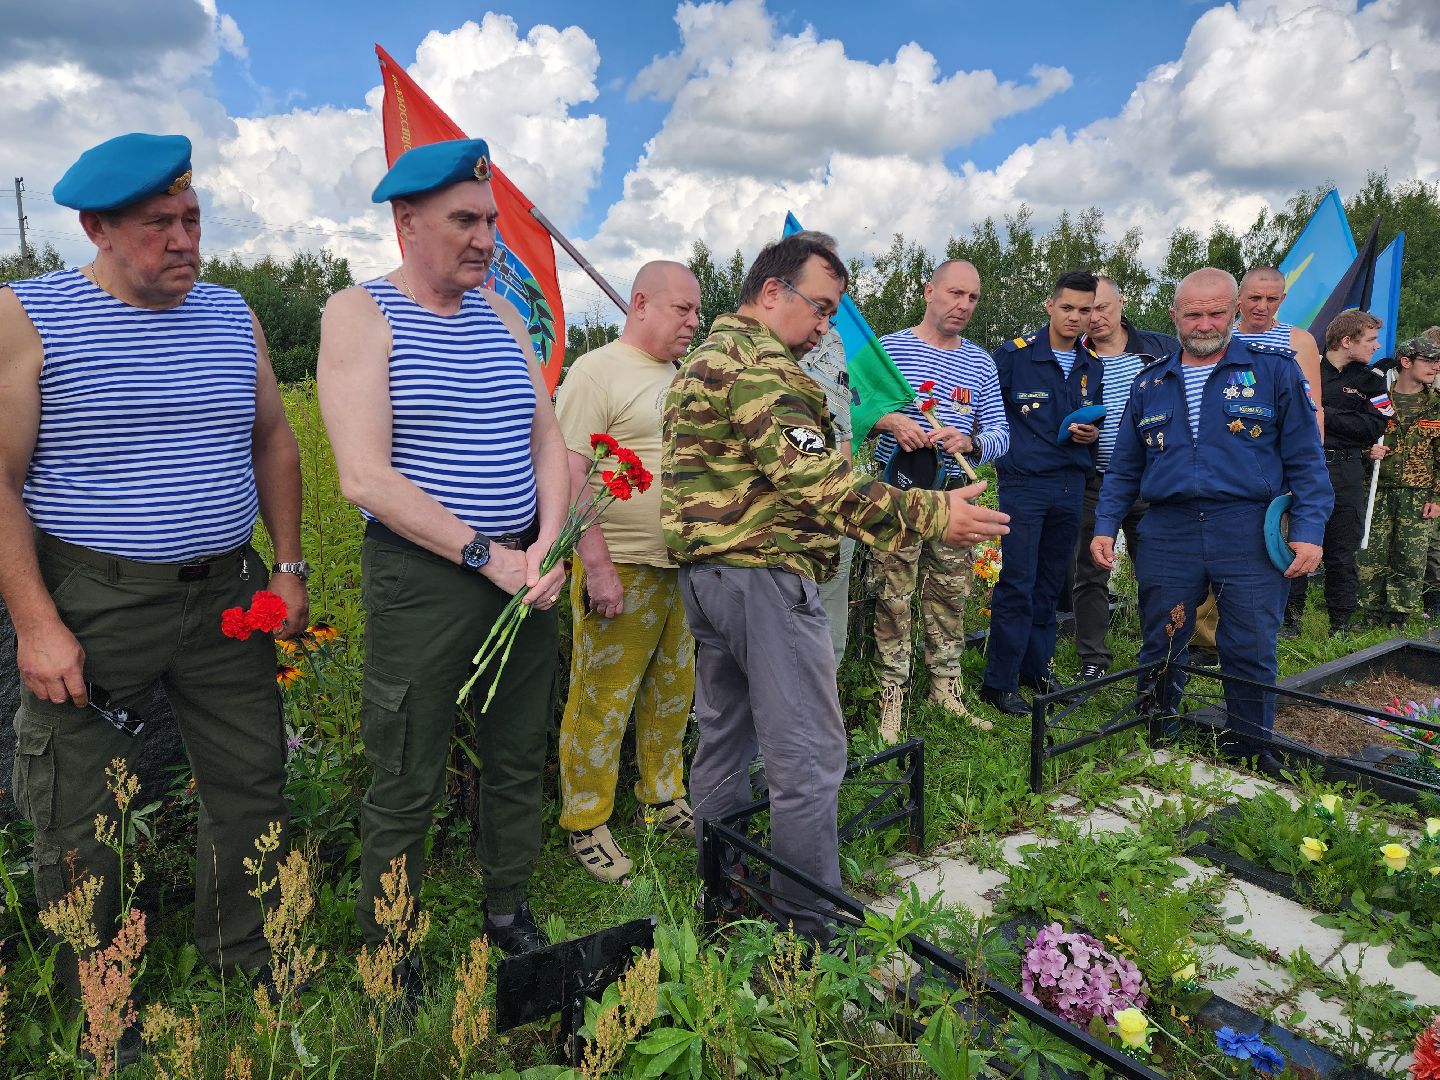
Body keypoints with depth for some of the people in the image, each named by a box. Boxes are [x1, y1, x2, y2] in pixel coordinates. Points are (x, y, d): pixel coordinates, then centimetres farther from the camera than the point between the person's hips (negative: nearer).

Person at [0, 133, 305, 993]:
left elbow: (274, 443, 14)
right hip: (92, 606, -4)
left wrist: (290, 567, 8)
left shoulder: (235, 317, 7)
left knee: (254, 786, 12)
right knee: (80, 821, 7)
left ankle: (248, 968, 33)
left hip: (227, 596, 4)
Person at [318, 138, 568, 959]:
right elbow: (366, 477, -15)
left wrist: (545, 548, -7)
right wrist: (487, 556, -16)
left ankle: (509, 910, 36)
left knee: (521, 760, 16)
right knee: (407, 788, 4)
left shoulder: (502, 315, 11)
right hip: (422, 576, -5)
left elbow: (549, 443, 10)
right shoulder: (360, 314, -6)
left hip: (524, 571, 6)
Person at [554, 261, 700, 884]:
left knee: (672, 694, 17)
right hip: (622, 569, -8)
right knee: (601, 704, 0)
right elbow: (569, 475, -16)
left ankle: (663, 798, 33)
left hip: (686, 568, 8)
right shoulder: (596, 371, -8)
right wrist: (597, 564, -22)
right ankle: (584, 826, 15)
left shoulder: (681, 378, 17)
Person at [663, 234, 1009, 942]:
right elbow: (815, 480, -24)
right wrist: (931, 514, -24)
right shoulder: (761, 363, -14)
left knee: (723, 737, 17)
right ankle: (810, 930, 6)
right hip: (764, 574, -11)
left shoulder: (704, 359, 20)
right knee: (808, 758, -3)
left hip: (704, 568, 11)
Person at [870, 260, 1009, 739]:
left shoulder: (981, 363, 12)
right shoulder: (888, 348, 0)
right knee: (893, 599, -3)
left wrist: (968, 442, -15)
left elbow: (1001, 435, 7)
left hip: (953, 493, 4)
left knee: (951, 596, 10)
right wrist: (890, 419, -21)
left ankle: (946, 690, 23)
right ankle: (891, 698, 5)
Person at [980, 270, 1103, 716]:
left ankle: (1036, 670, 24)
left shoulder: (1093, 367, 13)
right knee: (1017, 584, -7)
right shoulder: (1014, 354, -4)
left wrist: (1092, 434, 2)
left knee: (1050, 584, 12)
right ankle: (999, 682, 0)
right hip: (1023, 483, -5)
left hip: (1071, 486, 6)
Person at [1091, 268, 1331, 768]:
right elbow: (1124, 468, 16)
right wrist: (1105, 527, 6)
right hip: (1168, 535, 2)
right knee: (1159, 651, 9)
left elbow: (1305, 459, 2)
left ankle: (1250, 751, 22)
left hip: (1249, 534, -2)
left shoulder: (1273, 369, 3)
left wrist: (1309, 530, -8)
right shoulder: (1150, 382, 13)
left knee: (1251, 653, 4)